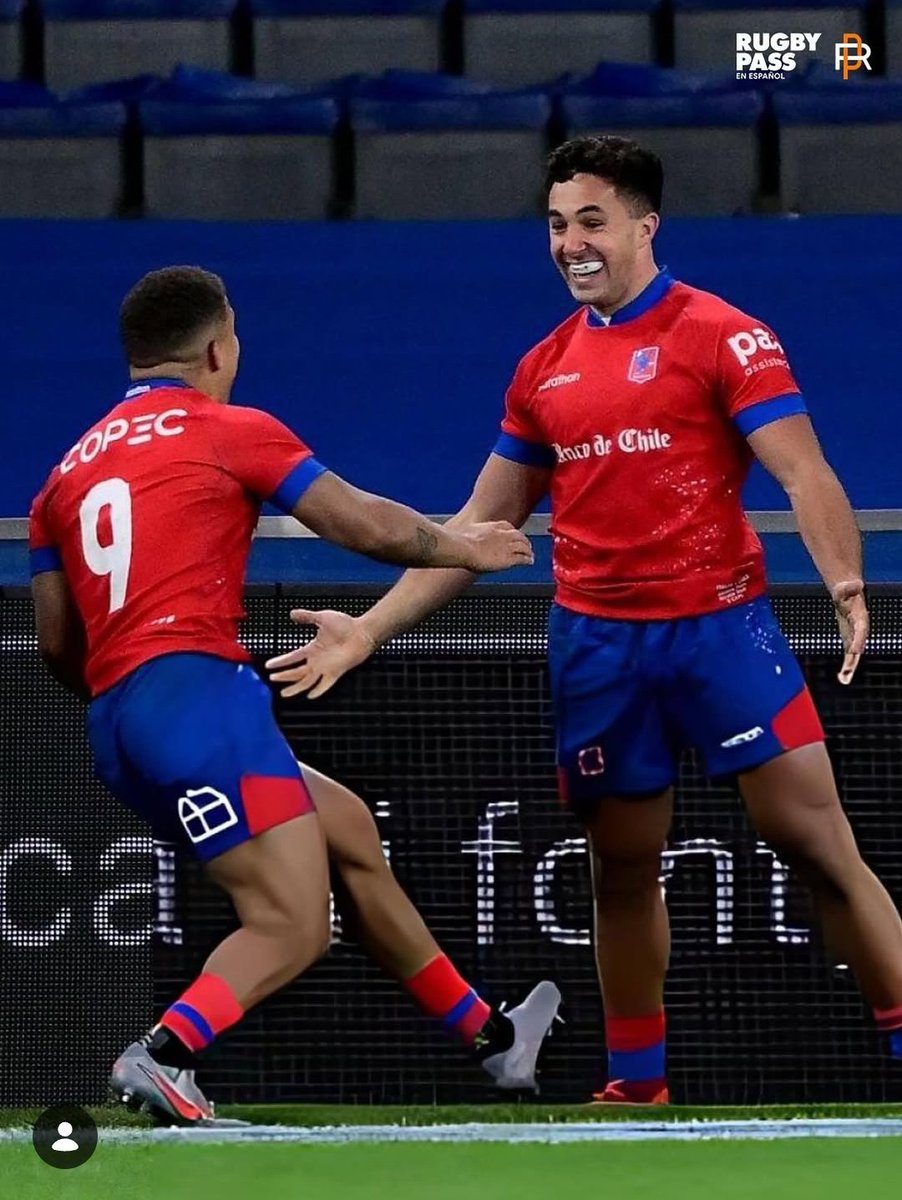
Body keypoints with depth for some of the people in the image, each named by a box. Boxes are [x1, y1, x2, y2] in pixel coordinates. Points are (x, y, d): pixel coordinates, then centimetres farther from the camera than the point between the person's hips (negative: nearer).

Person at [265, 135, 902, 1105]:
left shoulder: (721, 336, -4)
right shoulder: (545, 369, 13)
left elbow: (802, 471, -13)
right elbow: (480, 523, 20)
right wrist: (370, 628, 15)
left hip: (717, 622, -5)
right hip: (596, 643, 5)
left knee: (816, 843, -9)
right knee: (622, 871, 9)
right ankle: (637, 1087, 19)